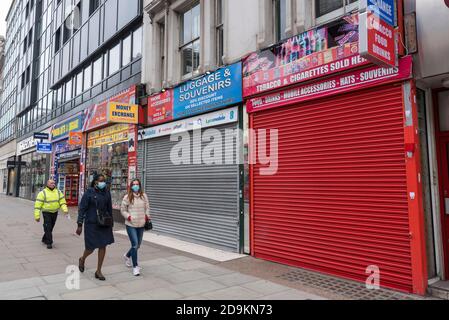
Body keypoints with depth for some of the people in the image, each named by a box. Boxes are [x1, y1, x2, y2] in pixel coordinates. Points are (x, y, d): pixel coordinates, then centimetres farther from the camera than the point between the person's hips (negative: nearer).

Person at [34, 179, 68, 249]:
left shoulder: (58, 192, 4)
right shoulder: (43, 193, -8)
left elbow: (62, 202, 3)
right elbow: (38, 205, -9)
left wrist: (65, 209, -15)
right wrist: (37, 216, -13)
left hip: (55, 213, 5)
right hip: (46, 213, -4)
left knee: (51, 227, 15)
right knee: (47, 228, -7)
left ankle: (44, 239, 35)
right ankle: (49, 243, 0)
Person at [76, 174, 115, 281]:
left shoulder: (107, 193, 4)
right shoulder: (89, 193, -8)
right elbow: (82, 209, -7)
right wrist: (80, 225, -11)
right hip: (91, 224, -4)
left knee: (103, 247, 3)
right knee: (91, 248, 3)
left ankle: (98, 271, 17)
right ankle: (82, 259, 38)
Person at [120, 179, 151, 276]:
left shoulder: (144, 196, 4)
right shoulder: (127, 197, -3)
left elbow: (147, 208, 10)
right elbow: (123, 210, 3)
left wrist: (147, 216, -7)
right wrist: (128, 217, -14)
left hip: (141, 225, 4)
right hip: (131, 225, -4)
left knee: (138, 245, 15)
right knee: (135, 244, -9)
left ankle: (127, 256, 46)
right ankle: (135, 266, 4)